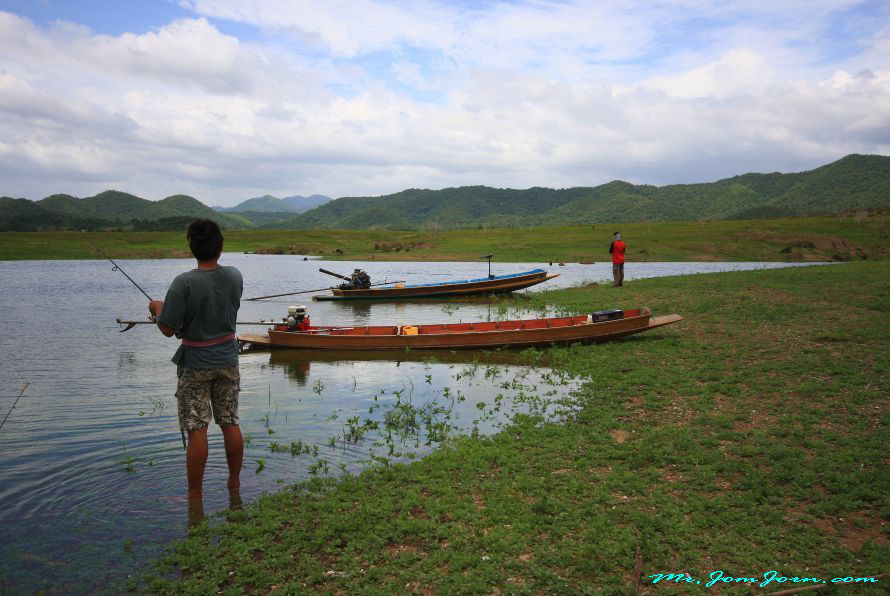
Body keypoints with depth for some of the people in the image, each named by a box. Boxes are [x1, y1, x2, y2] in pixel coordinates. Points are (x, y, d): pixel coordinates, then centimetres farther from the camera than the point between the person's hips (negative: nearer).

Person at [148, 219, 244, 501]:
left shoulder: (184, 283, -20)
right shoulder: (235, 277, -5)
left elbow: (168, 329, -17)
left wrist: (158, 309, 4)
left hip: (195, 364, -4)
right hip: (228, 361, 4)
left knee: (197, 430, 2)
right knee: (231, 424, 13)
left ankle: (195, 496, 12)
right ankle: (234, 484, 27)